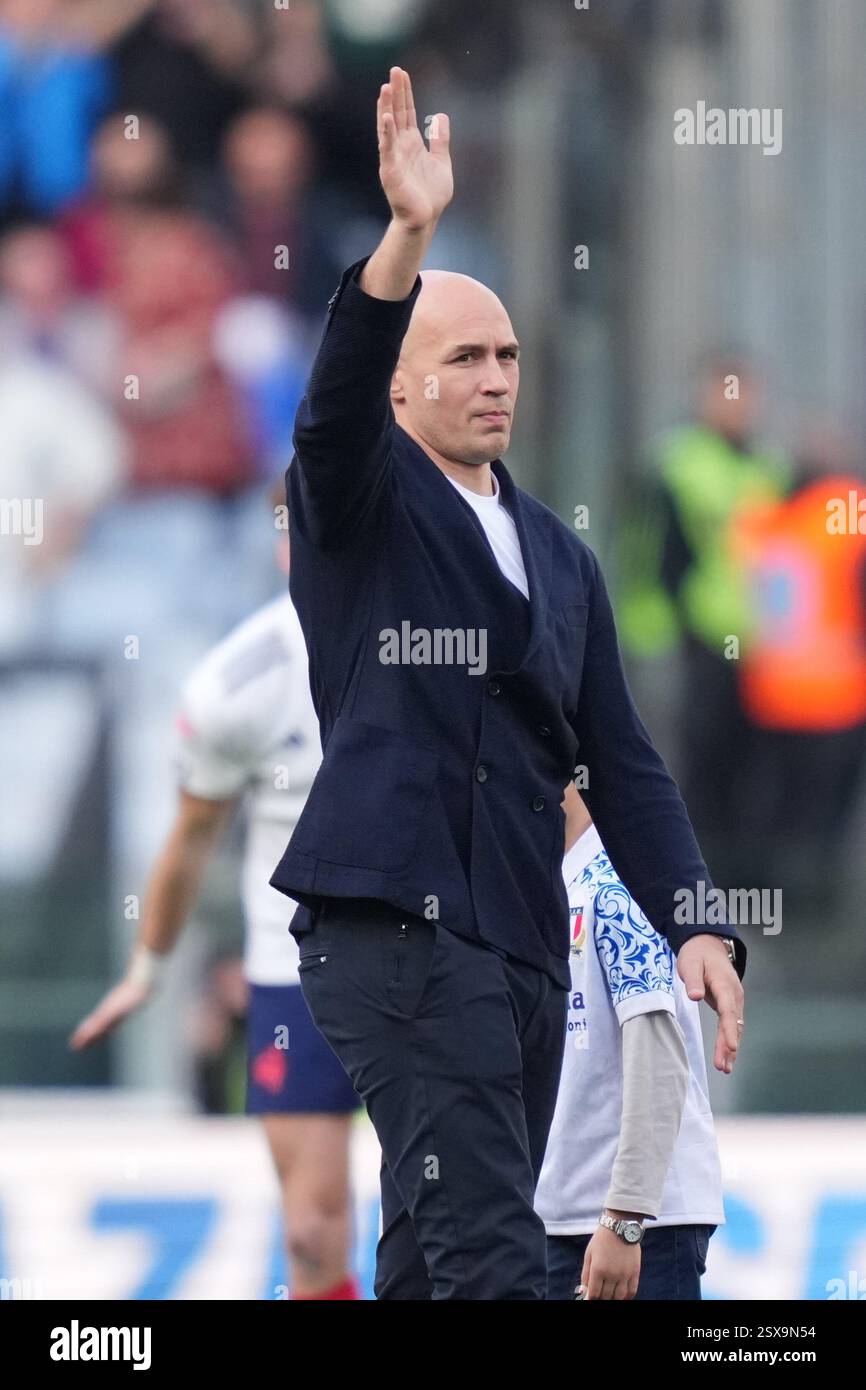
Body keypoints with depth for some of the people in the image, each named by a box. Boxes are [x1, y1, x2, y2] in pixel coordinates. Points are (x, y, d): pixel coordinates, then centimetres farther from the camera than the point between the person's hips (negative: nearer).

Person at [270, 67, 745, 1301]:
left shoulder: (559, 558, 21)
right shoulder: (357, 506, 4)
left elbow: (620, 759, 17)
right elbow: (334, 408, -19)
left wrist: (696, 923, 4)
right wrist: (409, 232, -34)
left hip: (523, 943, 7)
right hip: (395, 922, -7)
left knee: (434, 1261, 8)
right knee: (494, 1260, -17)